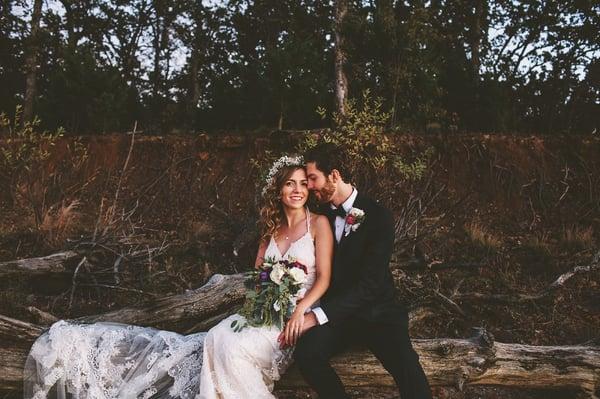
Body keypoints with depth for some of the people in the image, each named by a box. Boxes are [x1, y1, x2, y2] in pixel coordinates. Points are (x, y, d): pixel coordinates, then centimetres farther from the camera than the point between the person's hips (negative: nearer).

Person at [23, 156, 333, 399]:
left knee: (232, 346, -31)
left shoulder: (318, 223, 0)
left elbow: (324, 278, -7)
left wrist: (299, 311, -22)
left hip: (294, 317, -5)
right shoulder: (271, 229, 17)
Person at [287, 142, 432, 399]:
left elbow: (370, 283, -17)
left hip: (376, 312, -4)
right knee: (306, 353, -27)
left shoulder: (378, 217, -9)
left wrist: (317, 316, -24)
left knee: (407, 369, -33)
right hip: (336, 312, 4)